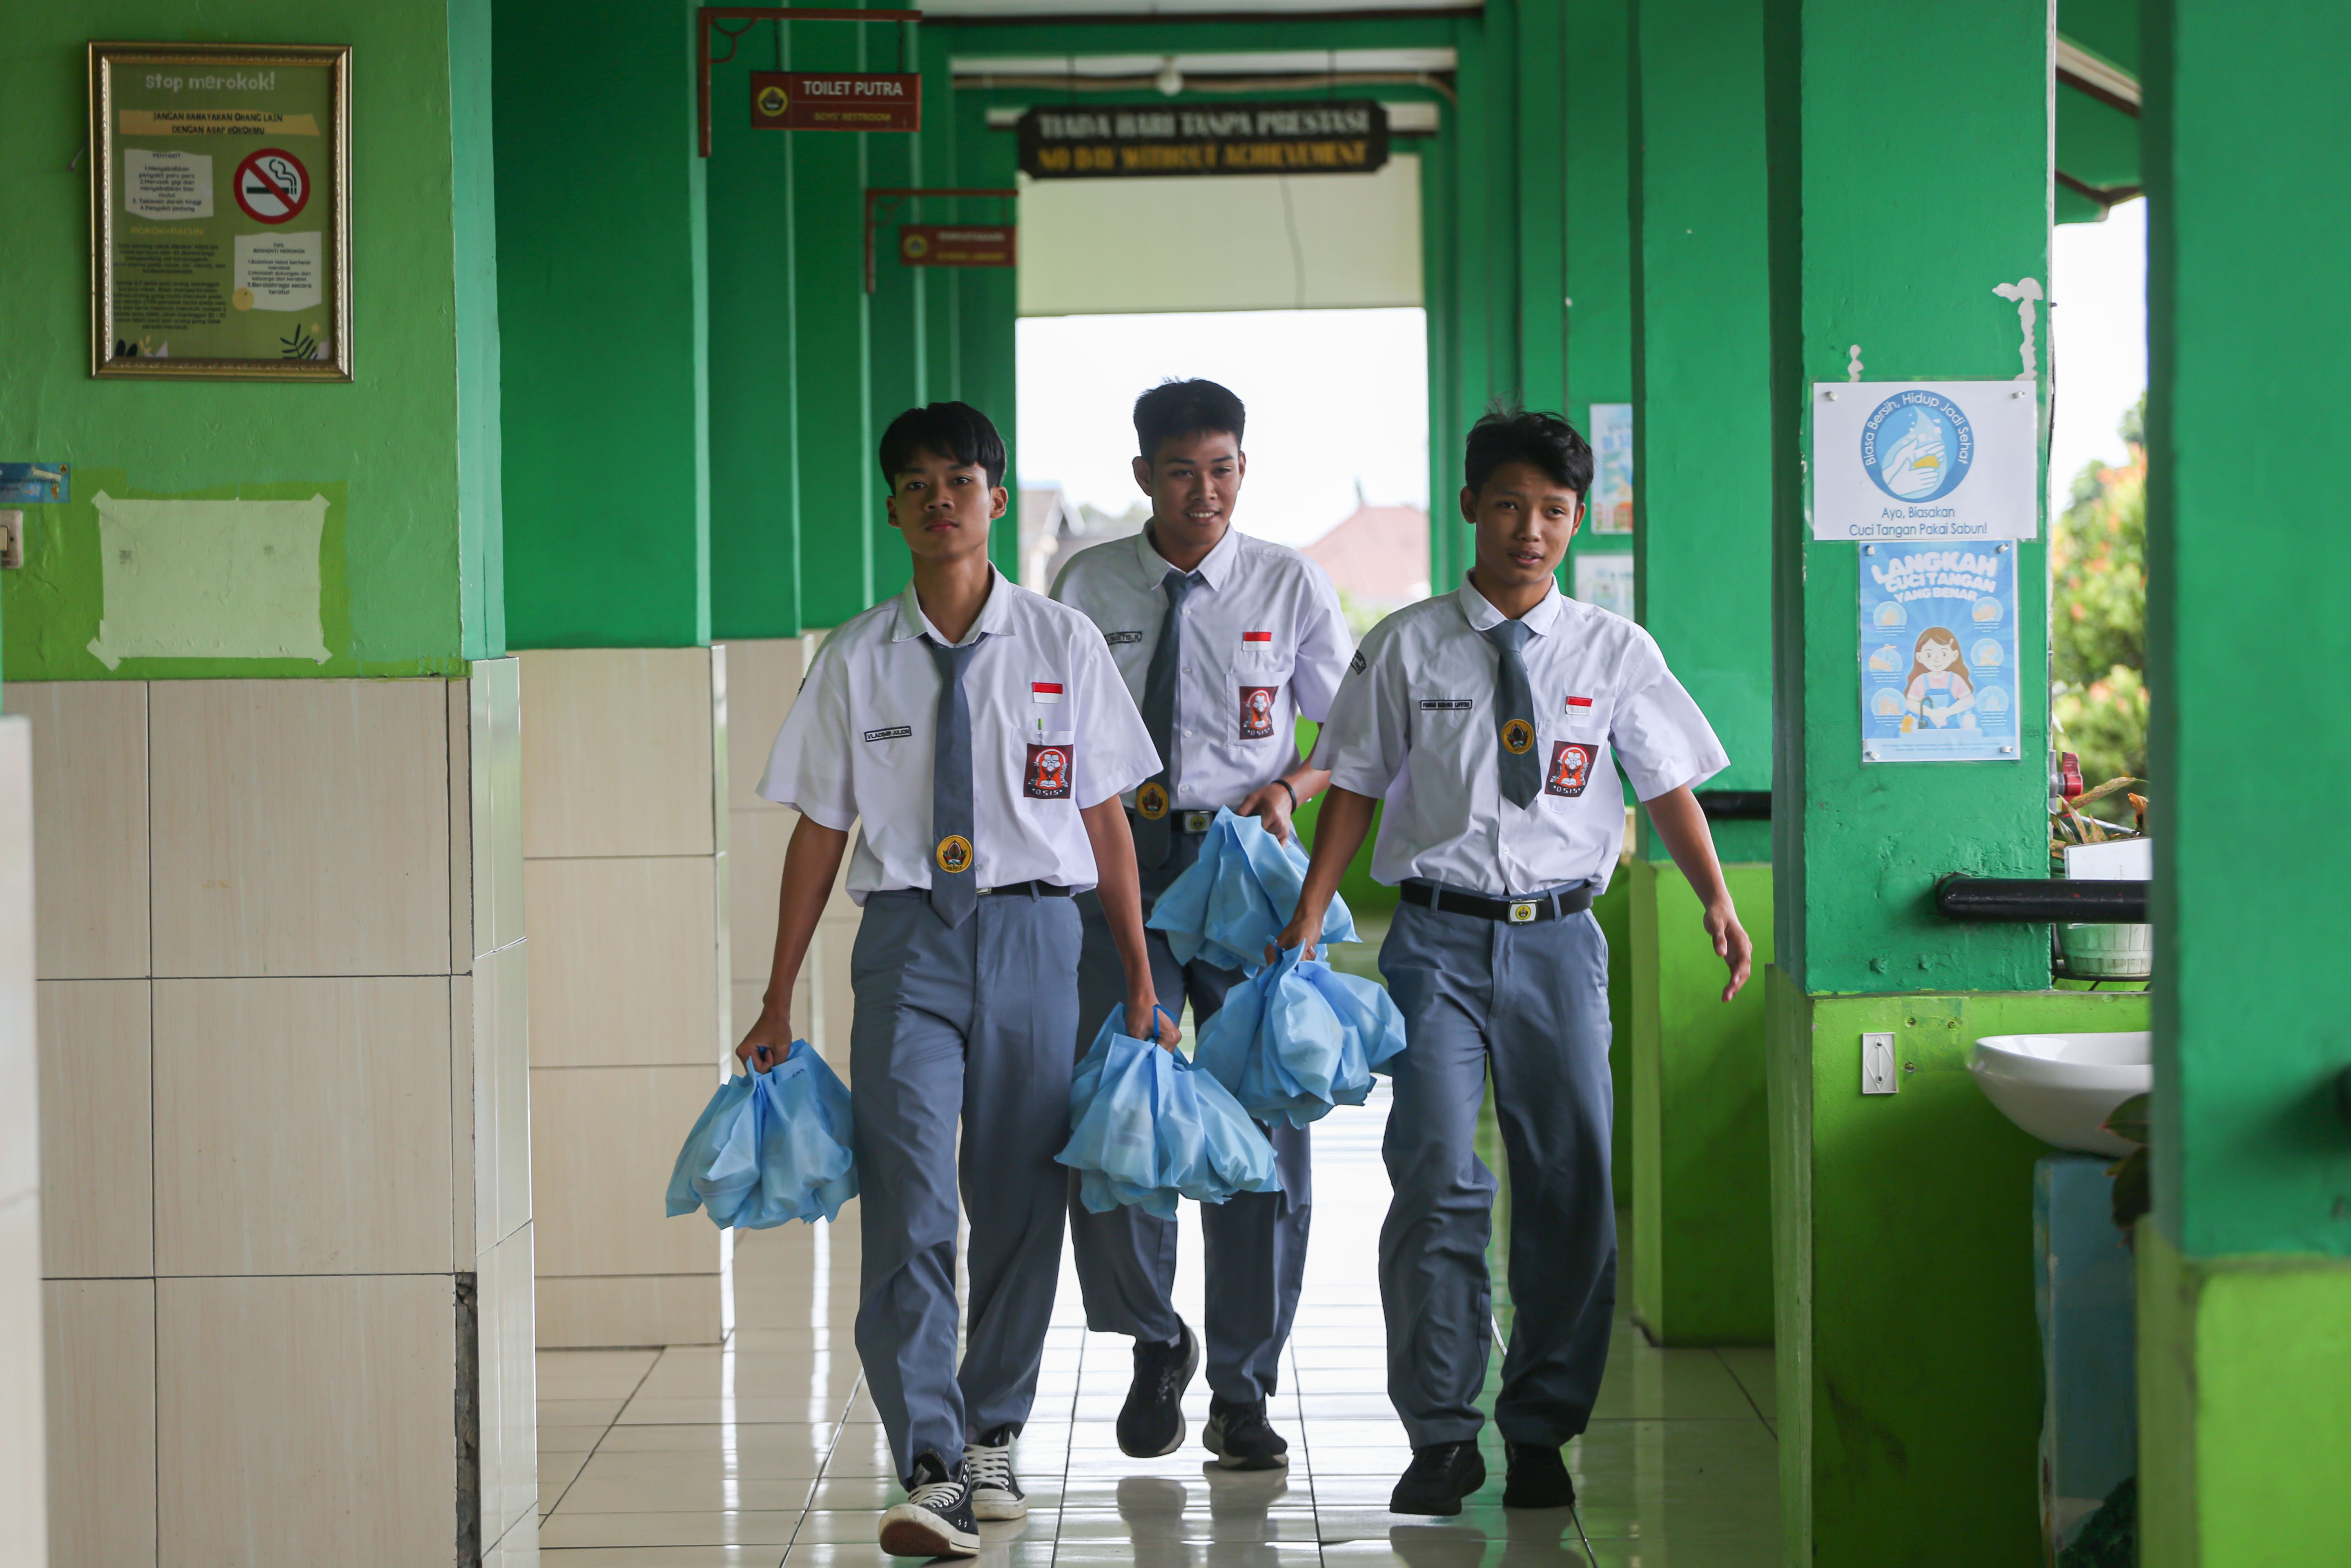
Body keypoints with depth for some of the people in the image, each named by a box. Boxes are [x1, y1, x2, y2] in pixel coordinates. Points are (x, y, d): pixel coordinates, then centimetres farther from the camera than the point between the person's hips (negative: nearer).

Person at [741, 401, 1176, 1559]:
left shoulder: (1062, 642, 4)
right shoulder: (857, 660, 5)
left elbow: (1107, 818, 7)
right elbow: (820, 830, 7)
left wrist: (1139, 982, 6)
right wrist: (779, 1003, 6)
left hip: (1033, 931, 1)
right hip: (909, 934, -1)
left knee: (1020, 1200, 7)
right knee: (909, 1209, -11)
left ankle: (993, 1431, 26)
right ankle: (932, 1473, -14)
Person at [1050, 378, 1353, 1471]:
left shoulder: (1291, 586, 3)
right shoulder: (1085, 588, 3)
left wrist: (1291, 786, -10)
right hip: (1118, 860, 0)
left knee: (1261, 1125, 1)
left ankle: (1243, 1392, 12)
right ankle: (1155, 1342, 20)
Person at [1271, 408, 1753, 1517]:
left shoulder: (1614, 651, 5)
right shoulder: (1406, 648, 3)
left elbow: (1668, 782, 5)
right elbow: (1357, 787, 7)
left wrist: (1716, 900, -9)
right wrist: (1307, 922, 1)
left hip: (1558, 935, 2)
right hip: (1440, 935, -1)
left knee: (1570, 1183, 3)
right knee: (1438, 1176, -10)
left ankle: (1541, 1431, 15)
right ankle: (1441, 1434, -1)